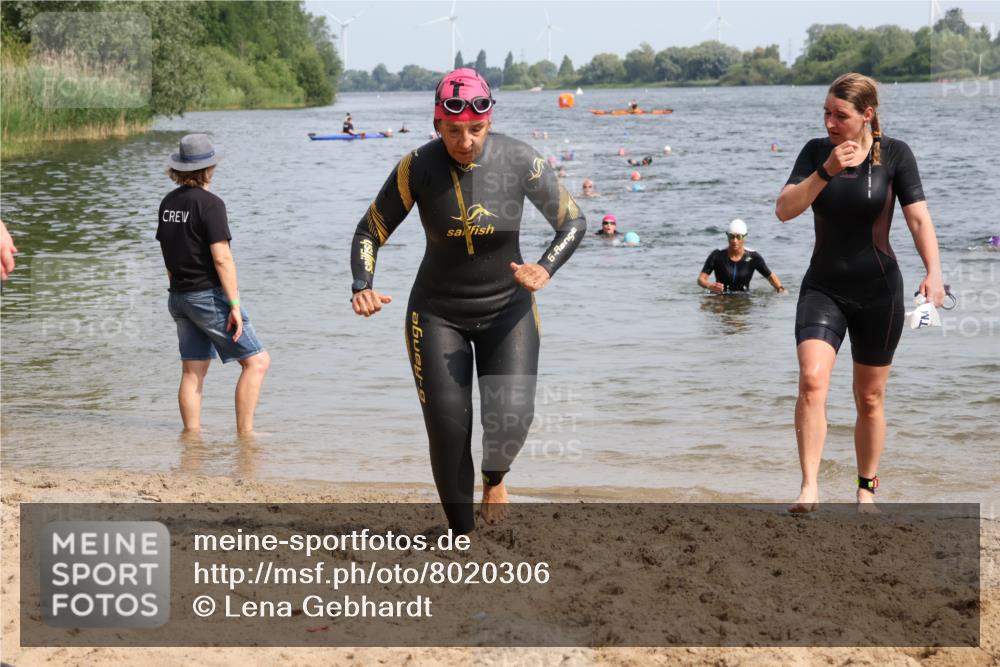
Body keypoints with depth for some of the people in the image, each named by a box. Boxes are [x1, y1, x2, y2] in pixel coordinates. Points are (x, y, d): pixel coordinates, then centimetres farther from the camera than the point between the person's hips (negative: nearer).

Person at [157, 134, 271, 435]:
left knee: (193, 371, 11)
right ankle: (244, 433, -6)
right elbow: (221, 258, -18)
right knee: (257, 361, -2)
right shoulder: (210, 204, -14)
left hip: (179, 295, 8)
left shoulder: (168, 203, 10)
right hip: (209, 295, -8)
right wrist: (235, 304, -17)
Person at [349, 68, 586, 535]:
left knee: (512, 417, -17)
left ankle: (494, 477, 20)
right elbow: (370, 232, -7)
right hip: (438, 312, 0)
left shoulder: (518, 161, -15)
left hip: (507, 309, 0)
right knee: (447, 430, -5)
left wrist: (545, 269, -24)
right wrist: (362, 287, -26)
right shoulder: (418, 168, -15)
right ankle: (461, 538, 14)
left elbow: (573, 222, -5)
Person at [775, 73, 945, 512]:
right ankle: (809, 488, -22)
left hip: (878, 291, -1)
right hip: (823, 288, 1)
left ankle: (867, 488, 28)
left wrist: (933, 272, -23)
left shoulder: (894, 154, -5)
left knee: (870, 399, 9)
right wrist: (826, 171, -21)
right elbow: (785, 210, -9)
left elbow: (918, 217, -9)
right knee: (812, 381, -21)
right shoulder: (816, 151, 1)